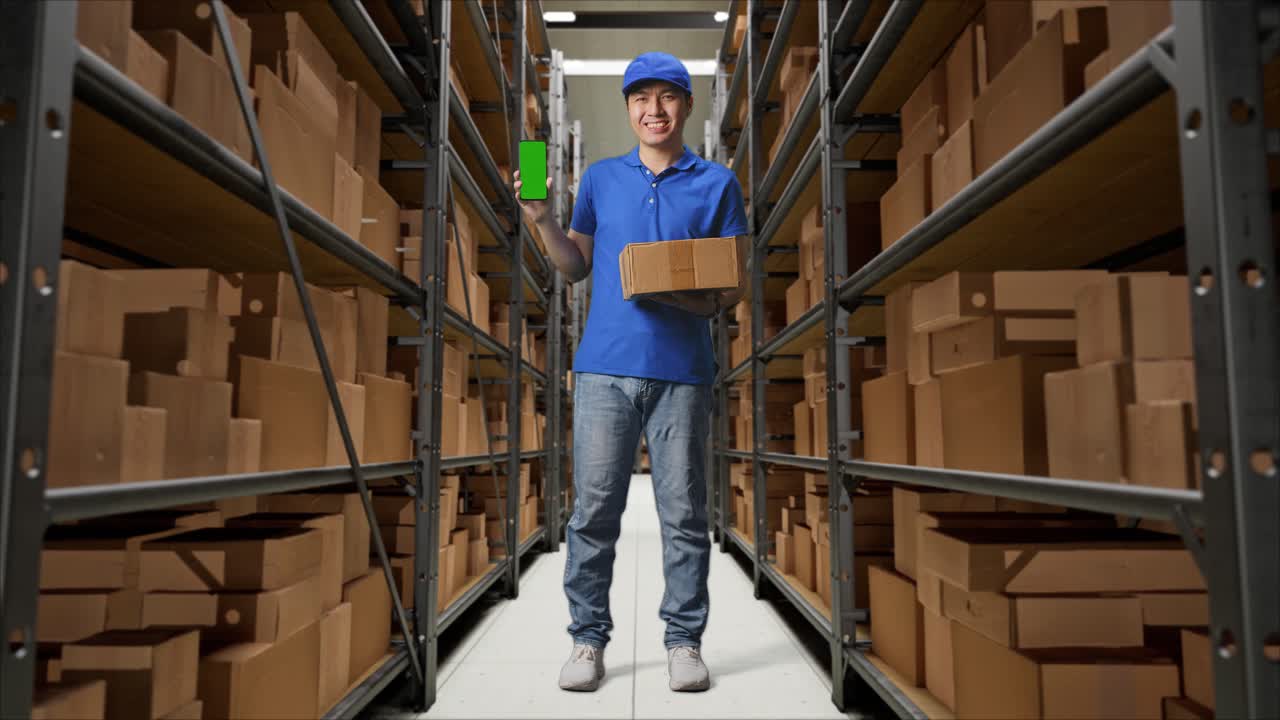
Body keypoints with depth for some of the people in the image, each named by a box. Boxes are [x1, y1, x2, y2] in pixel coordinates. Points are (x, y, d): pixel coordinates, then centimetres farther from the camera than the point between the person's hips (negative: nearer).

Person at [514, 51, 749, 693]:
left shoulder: (717, 183, 10)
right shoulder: (600, 178, 16)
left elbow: (737, 281, 7)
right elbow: (576, 267, 19)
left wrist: (705, 301, -14)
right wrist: (541, 220, 3)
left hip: (682, 370, -1)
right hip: (604, 367, 2)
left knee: (683, 513, 3)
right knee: (593, 509, 3)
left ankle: (685, 640, 17)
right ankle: (588, 639, 15)